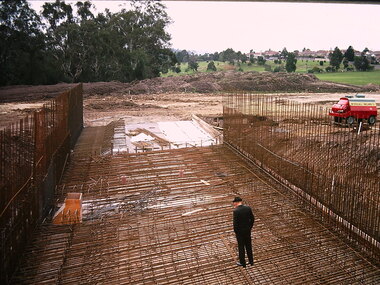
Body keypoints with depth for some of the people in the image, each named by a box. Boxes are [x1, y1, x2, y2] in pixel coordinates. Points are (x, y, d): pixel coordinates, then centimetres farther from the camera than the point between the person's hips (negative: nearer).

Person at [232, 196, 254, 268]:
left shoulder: (236, 211, -24)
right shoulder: (248, 208, -8)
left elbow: (235, 223, -22)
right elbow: (252, 219, 0)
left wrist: (235, 231, -5)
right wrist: (250, 227, 12)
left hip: (240, 232, -5)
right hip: (247, 230, 5)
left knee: (241, 247, 12)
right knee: (248, 246, 20)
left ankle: (242, 262, 26)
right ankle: (251, 261, 34)